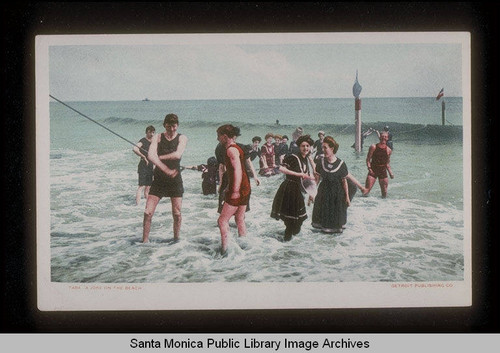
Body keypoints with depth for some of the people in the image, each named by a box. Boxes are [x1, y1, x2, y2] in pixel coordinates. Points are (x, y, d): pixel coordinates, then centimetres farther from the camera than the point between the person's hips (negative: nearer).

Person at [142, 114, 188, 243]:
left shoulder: (182, 138, -1)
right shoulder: (158, 138, 2)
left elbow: (177, 155, -19)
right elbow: (151, 156, -15)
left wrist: (160, 157, -12)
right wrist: (167, 170, -23)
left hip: (175, 180, -1)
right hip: (159, 179, 1)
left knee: (177, 214, 4)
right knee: (148, 212, -6)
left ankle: (176, 239, 23)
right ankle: (145, 241, 5)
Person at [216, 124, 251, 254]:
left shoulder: (231, 150, -14)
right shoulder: (236, 148, 17)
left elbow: (238, 170, -24)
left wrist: (235, 191, -28)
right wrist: (229, 187, 27)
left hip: (238, 189, -10)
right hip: (245, 188, 10)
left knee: (222, 220, -8)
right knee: (240, 220, 17)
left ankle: (224, 249, -11)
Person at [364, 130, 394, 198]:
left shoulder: (388, 150, 4)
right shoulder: (373, 147, -5)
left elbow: (387, 163, 13)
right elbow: (368, 159, -5)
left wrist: (390, 172, 3)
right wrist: (369, 168, -19)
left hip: (383, 171, 3)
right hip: (373, 170, -3)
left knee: (384, 192, 7)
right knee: (366, 190, -12)